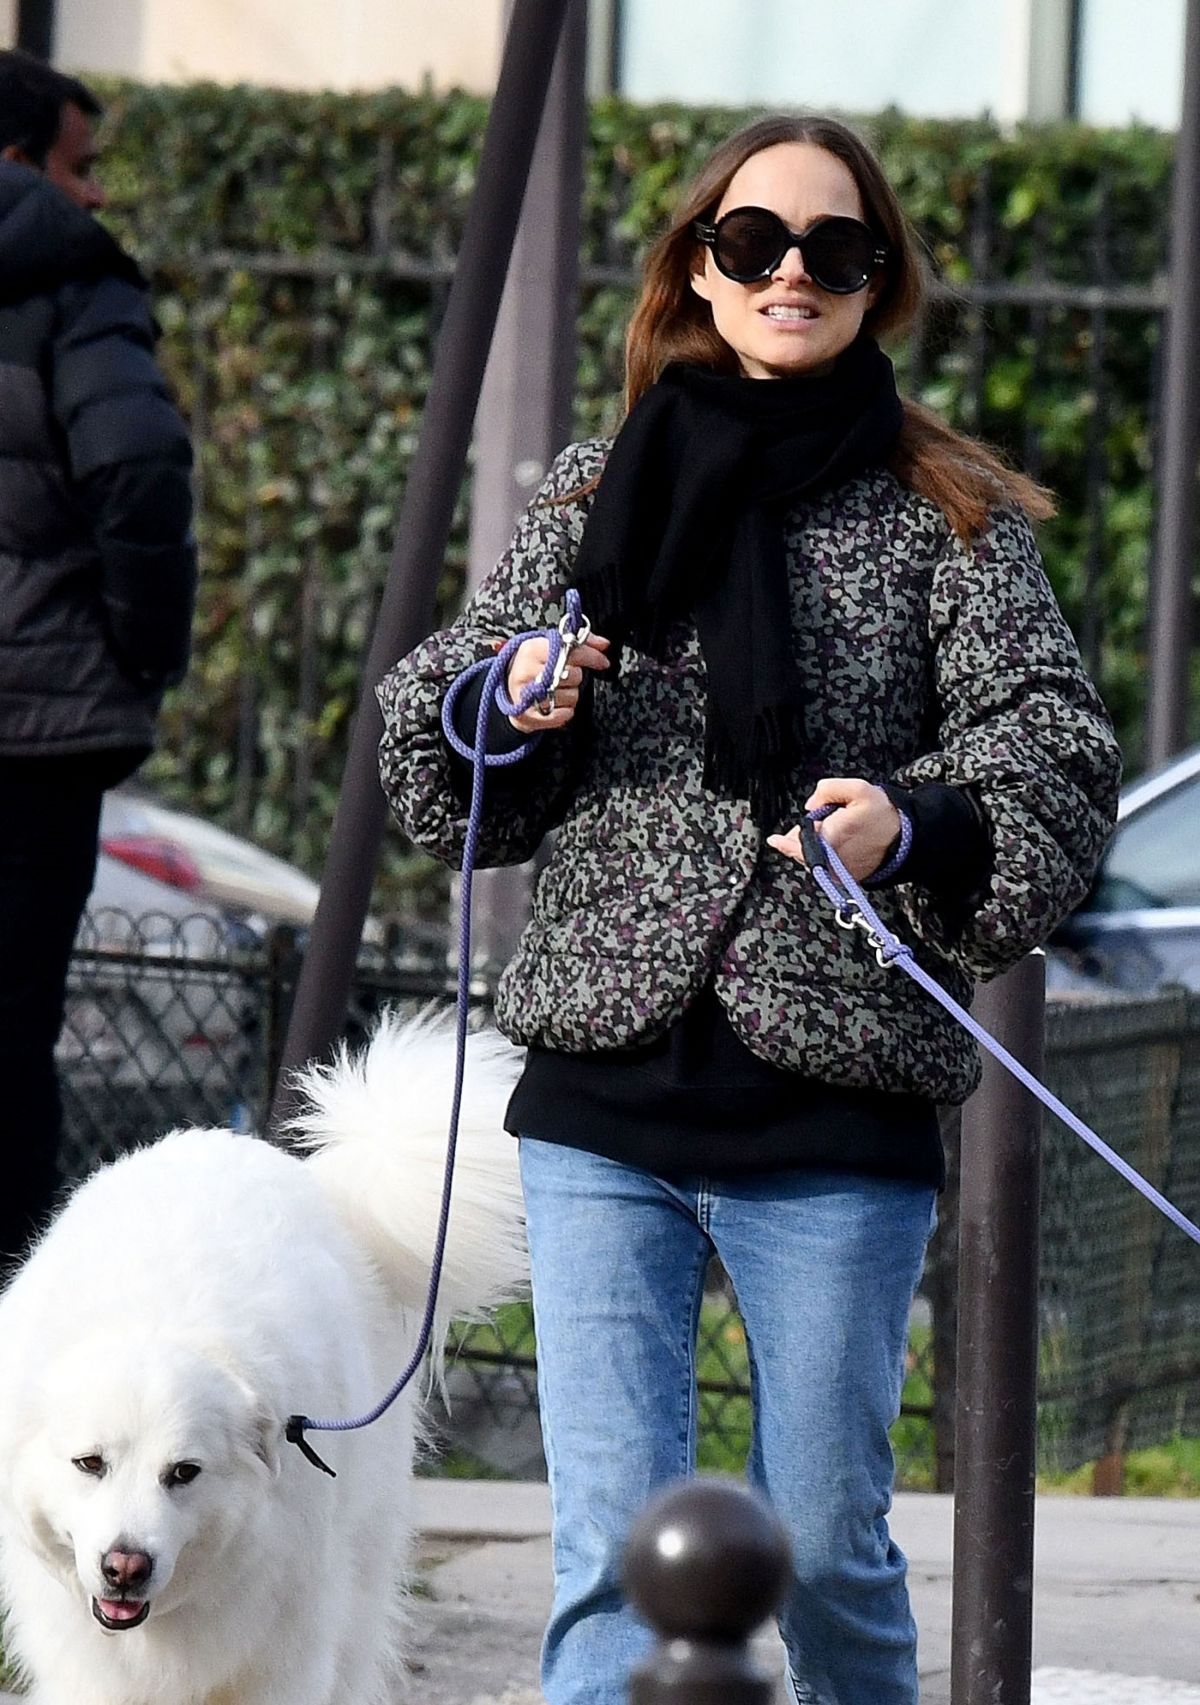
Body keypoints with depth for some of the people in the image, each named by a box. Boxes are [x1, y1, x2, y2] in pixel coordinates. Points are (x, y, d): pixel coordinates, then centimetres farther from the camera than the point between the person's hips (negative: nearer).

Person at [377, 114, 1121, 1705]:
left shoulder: (949, 524, 4)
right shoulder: (593, 500, 12)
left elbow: (1058, 765, -5)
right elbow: (446, 788, 17)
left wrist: (913, 826, -24)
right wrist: (502, 705, -6)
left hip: (838, 1112, -2)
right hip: (604, 1102, 2)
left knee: (823, 1545, 5)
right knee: (616, 1556, -4)